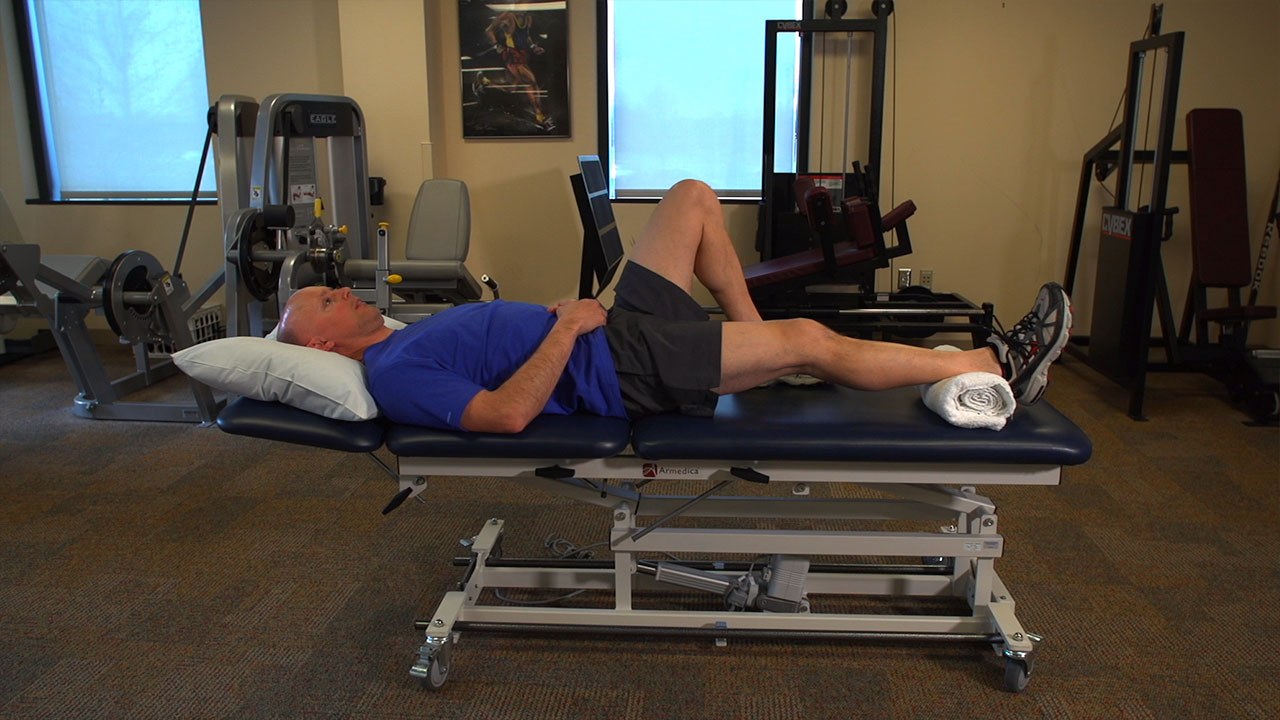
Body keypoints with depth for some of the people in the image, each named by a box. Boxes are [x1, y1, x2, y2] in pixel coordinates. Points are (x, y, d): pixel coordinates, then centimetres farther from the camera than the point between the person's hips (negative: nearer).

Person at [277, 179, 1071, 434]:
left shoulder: (408, 337, 17)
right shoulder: (395, 374, -13)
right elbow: (507, 413, -26)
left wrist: (577, 319, 14)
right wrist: (568, 325, -18)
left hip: (612, 329, 10)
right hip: (618, 369, -9)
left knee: (693, 197, 8)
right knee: (812, 340, -15)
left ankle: (752, 336, 13)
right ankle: (997, 366, 0)